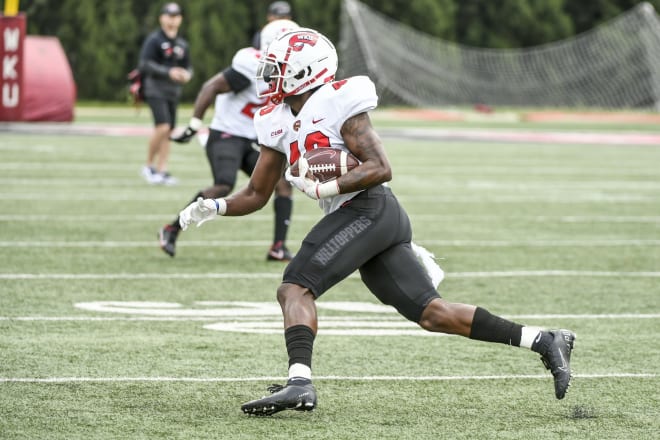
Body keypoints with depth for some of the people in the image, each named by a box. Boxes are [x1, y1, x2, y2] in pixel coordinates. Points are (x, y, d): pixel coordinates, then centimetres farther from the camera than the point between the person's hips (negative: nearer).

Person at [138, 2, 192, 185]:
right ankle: (149, 166, -4)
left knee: (168, 133, 5)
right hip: (155, 89, -6)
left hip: (173, 92, 7)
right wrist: (168, 72, -22)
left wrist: (187, 74, -5)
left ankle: (161, 170, 11)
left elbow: (188, 67, 19)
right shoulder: (154, 40, -6)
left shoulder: (182, 44, 14)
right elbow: (145, 64, -13)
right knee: (162, 127, -19)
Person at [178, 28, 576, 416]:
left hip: (369, 209, -9)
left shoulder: (337, 104, -8)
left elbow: (381, 168, -13)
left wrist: (326, 189, -21)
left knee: (295, 287, -19)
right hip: (353, 217, 9)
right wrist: (215, 208, 4)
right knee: (432, 314, 5)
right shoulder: (278, 123, 17)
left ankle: (300, 382, -33)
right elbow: (256, 195, 21)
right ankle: (544, 342, 7)